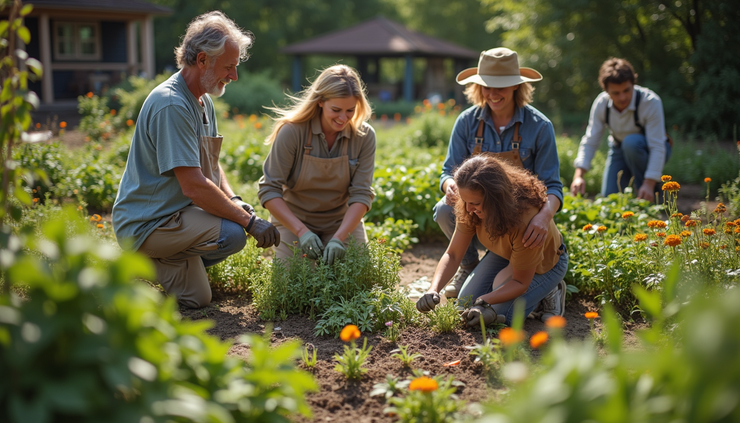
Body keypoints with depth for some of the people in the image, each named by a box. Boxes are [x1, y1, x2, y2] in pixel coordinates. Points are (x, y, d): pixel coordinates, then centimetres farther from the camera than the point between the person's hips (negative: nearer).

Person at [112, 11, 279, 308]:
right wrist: (249, 221, -24)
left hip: (177, 211, 10)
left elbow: (210, 165, 18)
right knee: (232, 234, -28)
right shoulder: (171, 105, -24)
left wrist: (234, 201, -2)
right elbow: (194, 186, -29)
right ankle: (155, 259, -7)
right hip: (145, 224, -10)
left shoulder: (204, 101, 10)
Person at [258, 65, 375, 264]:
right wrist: (302, 231, -32)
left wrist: (338, 238, -31)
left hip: (342, 221, 2)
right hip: (293, 219, -2)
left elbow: (361, 194, -16)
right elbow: (269, 190, -21)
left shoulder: (364, 136, -14)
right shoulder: (292, 132, -21)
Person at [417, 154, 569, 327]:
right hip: (504, 254, 6)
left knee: (500, 314, -20)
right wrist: (434, 289, -37)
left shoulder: (526, 218, -42)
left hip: (545, 262, -5)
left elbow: (520, 282, -30)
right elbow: (453, 254, -20)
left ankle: (548, 290, 6)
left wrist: (485, 301, -45)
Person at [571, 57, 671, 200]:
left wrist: (649, 184, -42)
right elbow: (590, 142, -15)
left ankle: (652, 196, -18)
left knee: (631, 142, -37)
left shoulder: (651, 101, -30)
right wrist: (578, 175, -29)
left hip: (650, 150, -3)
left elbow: (657, 147, -33)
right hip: (620, 150, 3)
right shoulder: (601, 103, -18)